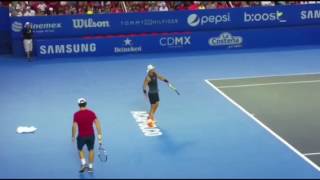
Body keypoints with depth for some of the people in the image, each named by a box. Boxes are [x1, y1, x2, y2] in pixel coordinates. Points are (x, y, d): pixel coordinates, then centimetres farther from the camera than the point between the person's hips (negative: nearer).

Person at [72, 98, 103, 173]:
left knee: (80, 149, 23)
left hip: (81, 136, -2)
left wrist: (73, 137, 0)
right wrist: (100, 135, -3)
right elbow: (97, 123, -8)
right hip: (91, 135, 2)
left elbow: (74, 127, -13)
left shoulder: (76, 114, -13)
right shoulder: (91, 113, -6)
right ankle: (90, 167, 26)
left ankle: (83, 164, 9)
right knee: (91, 150, 20)